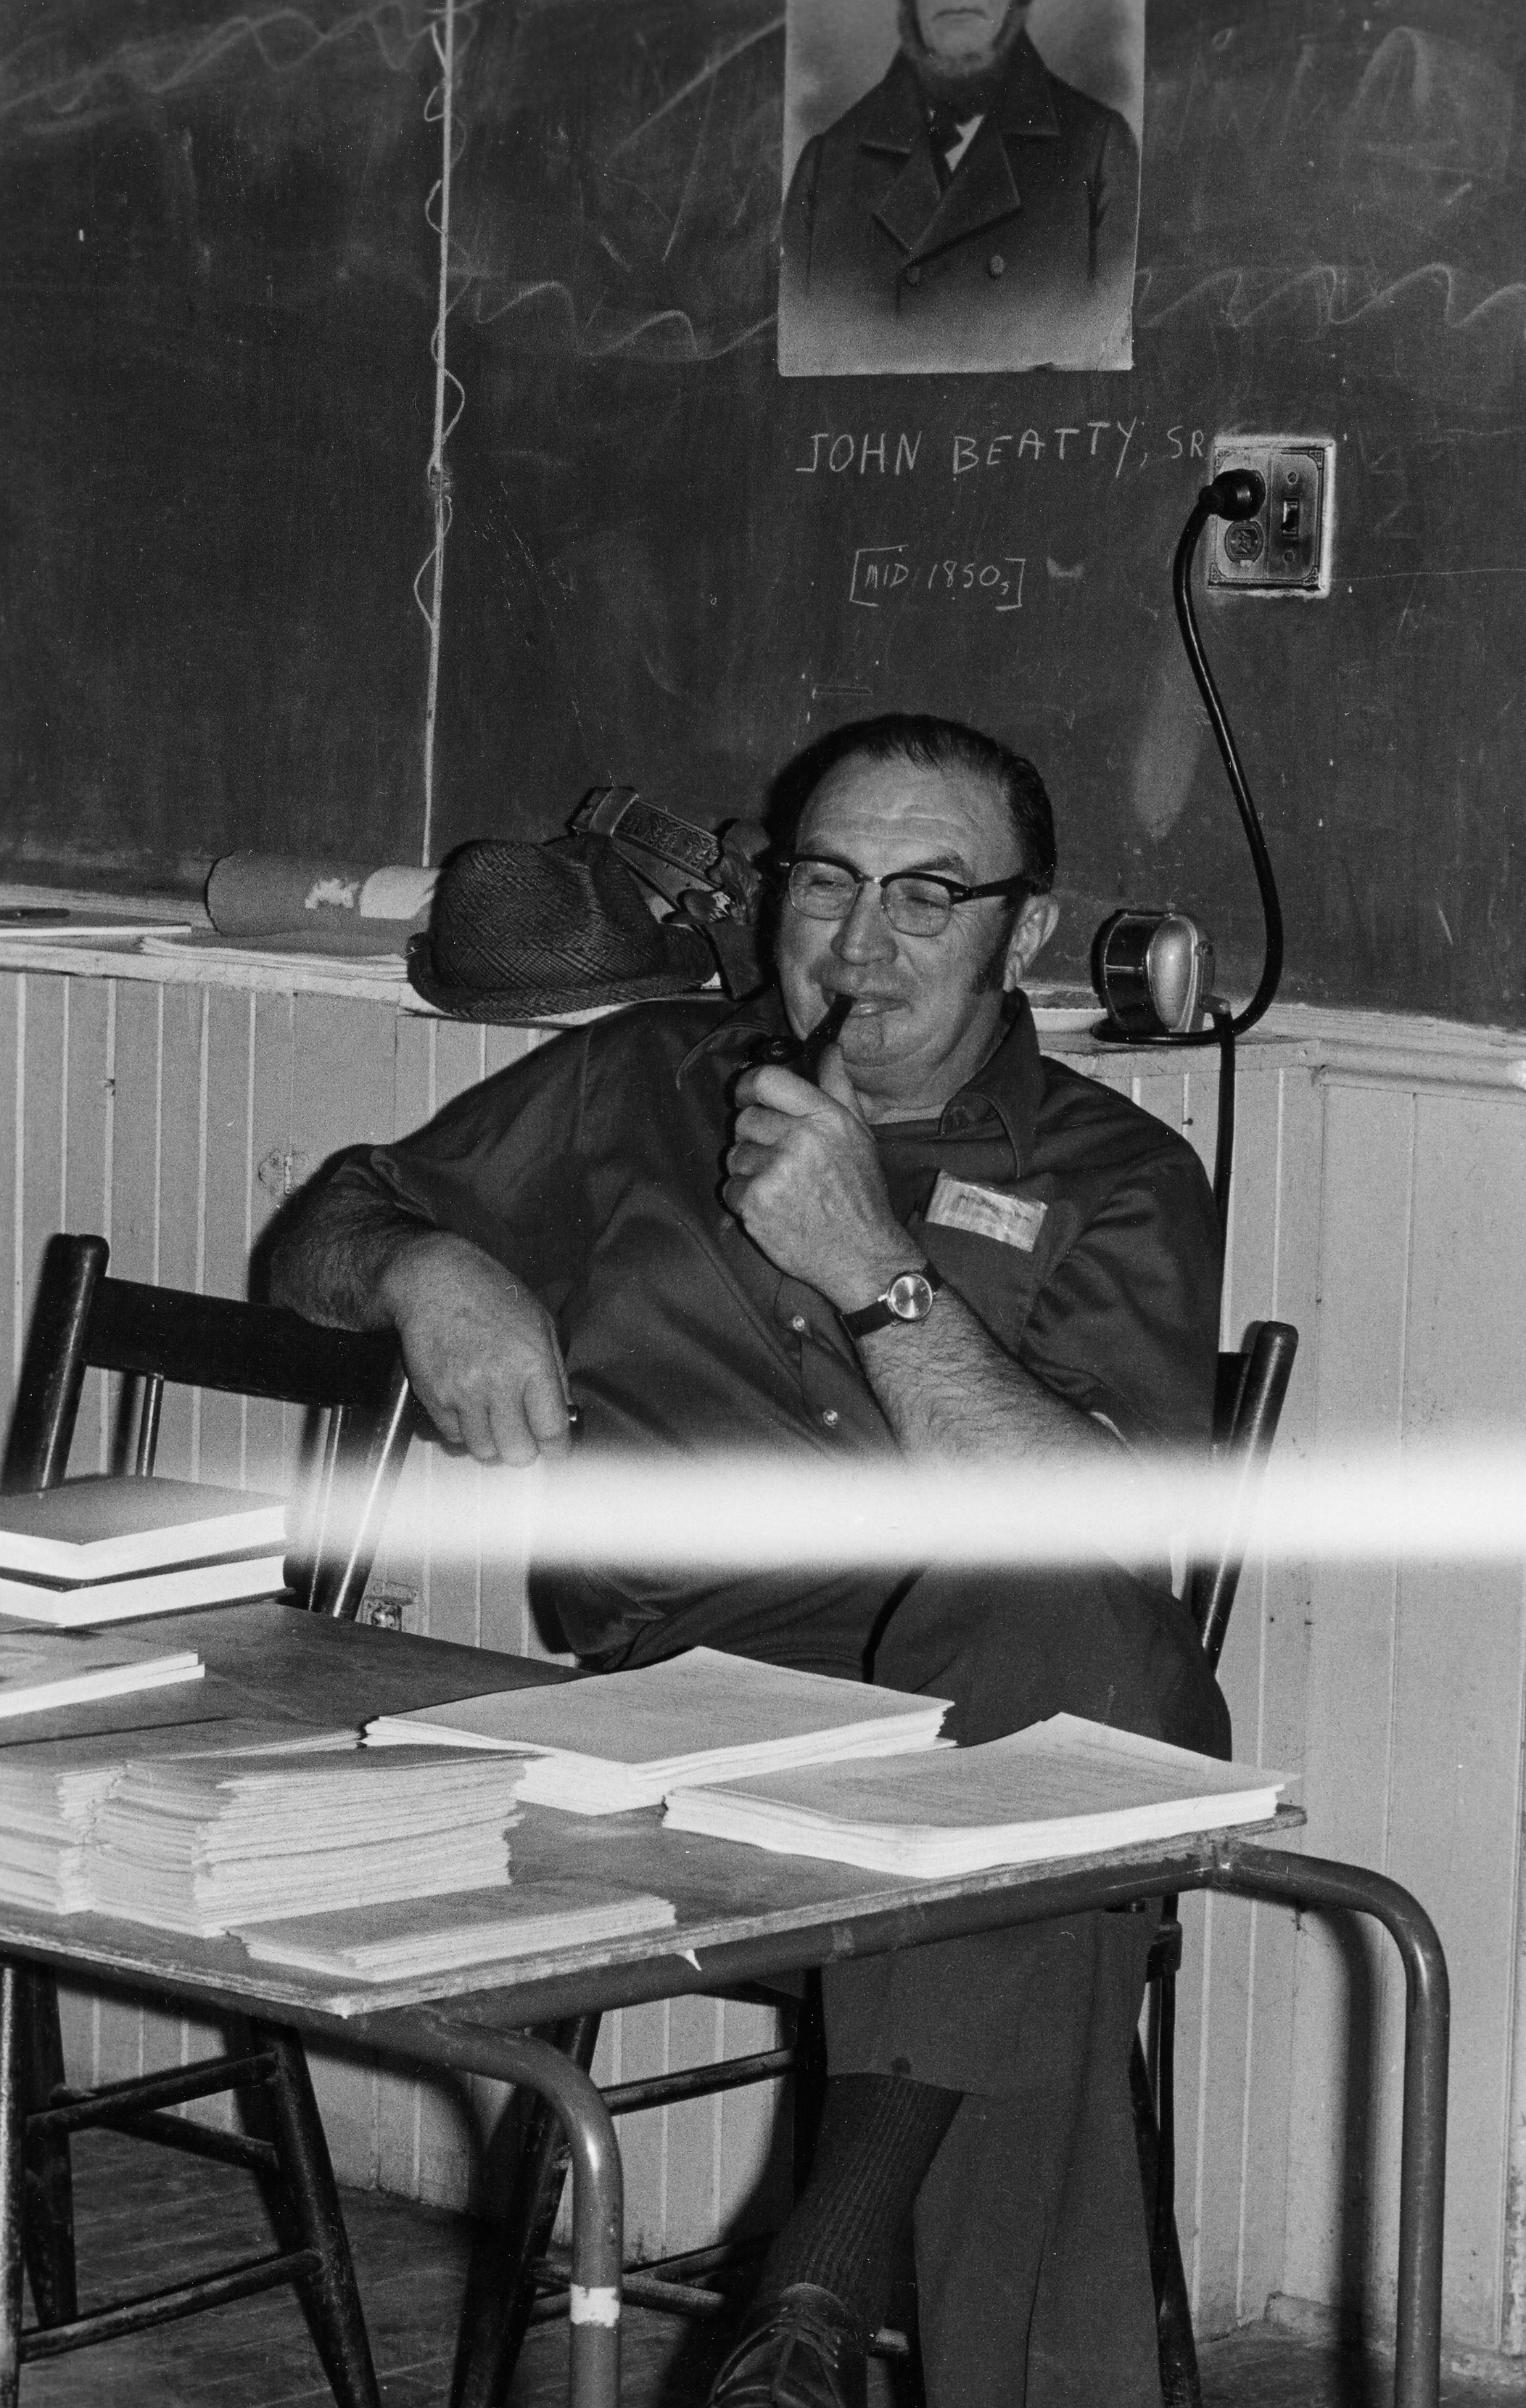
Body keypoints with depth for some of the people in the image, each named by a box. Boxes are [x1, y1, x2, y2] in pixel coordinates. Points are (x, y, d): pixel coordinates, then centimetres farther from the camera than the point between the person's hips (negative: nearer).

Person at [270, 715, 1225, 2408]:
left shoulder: (1114, 1185, 15)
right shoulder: (641, 1090, 25)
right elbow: (327, 1231, 30)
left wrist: (874, 1268, -10)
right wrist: (430, 1271, 6)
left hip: (1004, 1695, 0)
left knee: (1059, 1621, -39)